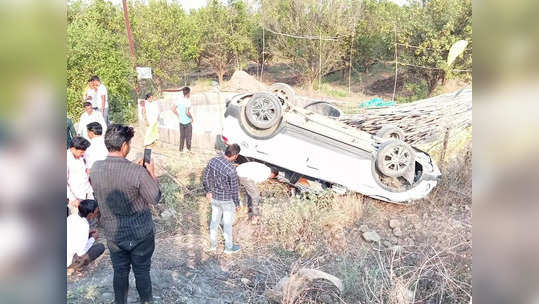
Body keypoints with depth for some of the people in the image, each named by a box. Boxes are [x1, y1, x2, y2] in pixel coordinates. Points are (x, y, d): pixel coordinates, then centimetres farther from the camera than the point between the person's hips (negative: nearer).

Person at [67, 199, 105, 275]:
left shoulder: (72, 217, -4)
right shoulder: (84, 226, -26)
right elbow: (81, 252, -23)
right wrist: (93, 239, -8)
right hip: (67, 262, -8)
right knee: (101, 247, -6)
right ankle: (74, 265, -3)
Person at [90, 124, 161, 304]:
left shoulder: (95, 168, -12)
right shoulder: (138, 172, -28)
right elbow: (155, 198, -14)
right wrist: (151, 172, -5)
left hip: (113, 233, 4)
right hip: (140, 233, -3)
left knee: (120, 271, 22)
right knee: (142, 271, 18)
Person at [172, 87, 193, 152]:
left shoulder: (179, 100, 1)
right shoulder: (188, 101, -19)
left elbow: (173, 109, 6)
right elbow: (187, 112, -27)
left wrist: (178, 116, 14)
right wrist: (191, 117, -10)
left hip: (181, 121, 6)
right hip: (188, 122, -6)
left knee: (182, 136, 16)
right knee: (188, 136, 8)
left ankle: (181, 149, 22)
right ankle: (188, 149, 17)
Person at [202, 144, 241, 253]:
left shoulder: (213, 161, -11)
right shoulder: (231, 170, -30)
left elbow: (205, 178, 1)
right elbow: (234, 189, -19)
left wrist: (208, 191, 16)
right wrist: (237, 203, -3)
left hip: (214, 198, 6)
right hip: (227, 200, -6)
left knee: (214, 221, 22)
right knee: (227, 224, 14)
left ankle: (213, 245, 39)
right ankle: (228, 247, 33)